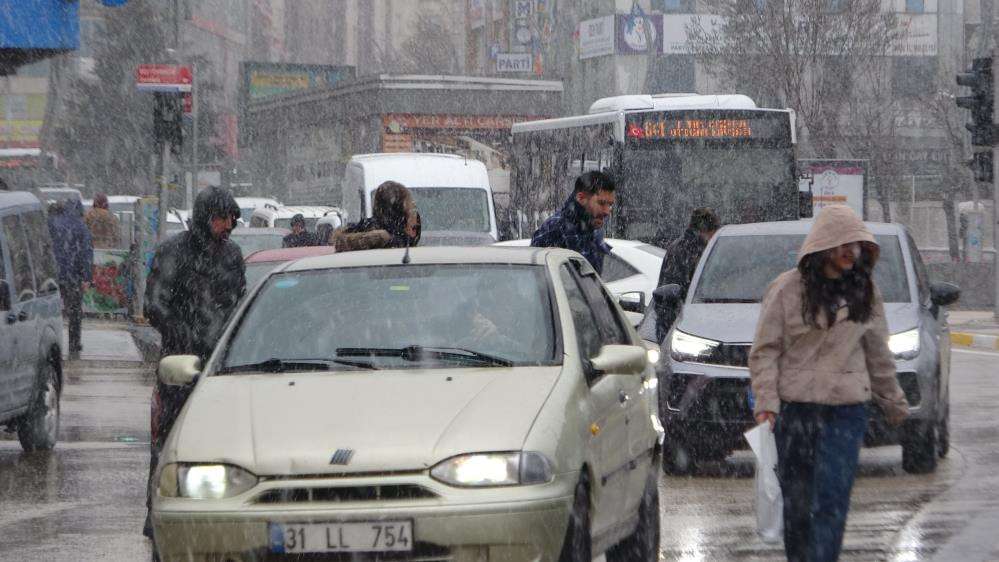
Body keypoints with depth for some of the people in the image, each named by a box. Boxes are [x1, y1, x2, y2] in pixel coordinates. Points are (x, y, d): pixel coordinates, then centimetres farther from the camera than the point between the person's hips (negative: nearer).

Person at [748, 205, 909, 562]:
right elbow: (764, 351, -1)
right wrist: (766, 401, -11)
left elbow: (877, 354, 19)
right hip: (794, 410, -2)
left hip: (847, 412, 2)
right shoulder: (788, 289, -1)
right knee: (797, 501, 5)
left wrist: (894, 405, 21)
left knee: (831, 500, -9)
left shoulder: (864, 292, 10)